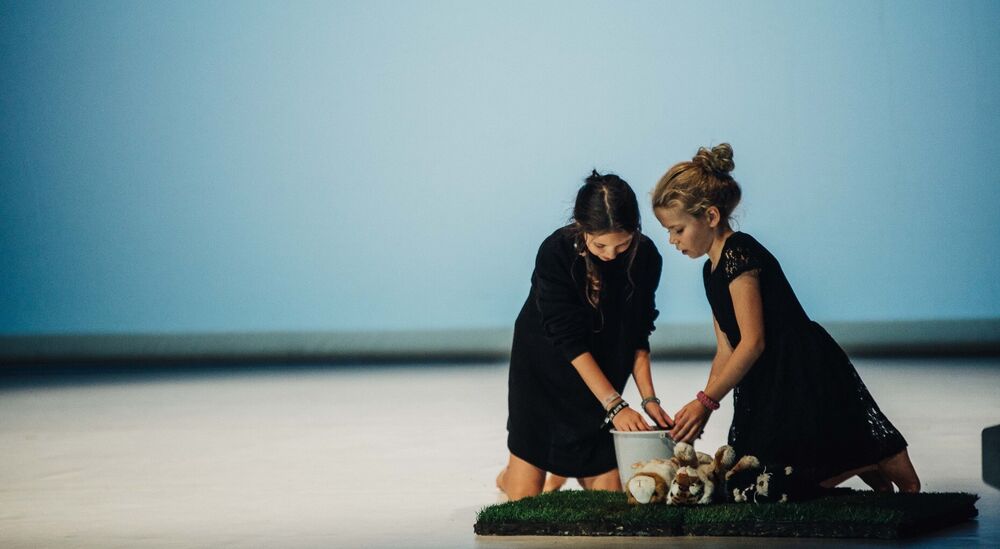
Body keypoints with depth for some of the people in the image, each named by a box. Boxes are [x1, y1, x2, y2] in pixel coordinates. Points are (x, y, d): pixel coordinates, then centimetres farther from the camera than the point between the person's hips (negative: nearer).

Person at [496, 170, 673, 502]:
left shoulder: (645, 257, -15)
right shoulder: (555, 253, -26)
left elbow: (638, 336, -4)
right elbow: (569, 339, -26)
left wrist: (648, 398, -14)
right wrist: (615, 405, -30)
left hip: (600, 374, 3)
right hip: (543, 371, -3)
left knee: (608, 493, -2)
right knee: (525, 499, -4)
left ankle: (563, 472, 33)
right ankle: (511, 476, 34)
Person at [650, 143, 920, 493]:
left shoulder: (739, 254, -13)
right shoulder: (713, 270, 17)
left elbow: (752, 342, -19)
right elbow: (726, 350, 17)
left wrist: (706, 401, -16)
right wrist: (700, 410, 6)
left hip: (805, 378, -10)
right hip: (766, 390, 10)